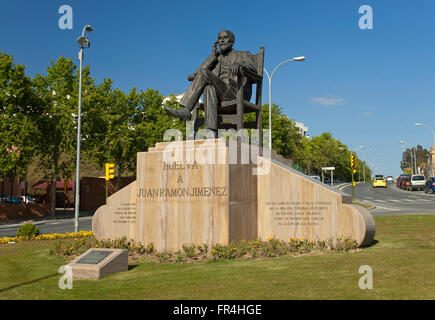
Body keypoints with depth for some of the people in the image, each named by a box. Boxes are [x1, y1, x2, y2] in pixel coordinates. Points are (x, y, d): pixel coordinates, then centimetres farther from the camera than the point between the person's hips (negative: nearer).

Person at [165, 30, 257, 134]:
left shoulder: (244, 55, 17)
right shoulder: (216, 59, 29)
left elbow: (252, 69, -8)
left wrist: (239, 65, -28)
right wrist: (214, 55, 9)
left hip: (238, 93, -5)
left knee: (204, 73, -21)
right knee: (209, 89, -30)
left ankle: (186, 110, -28)